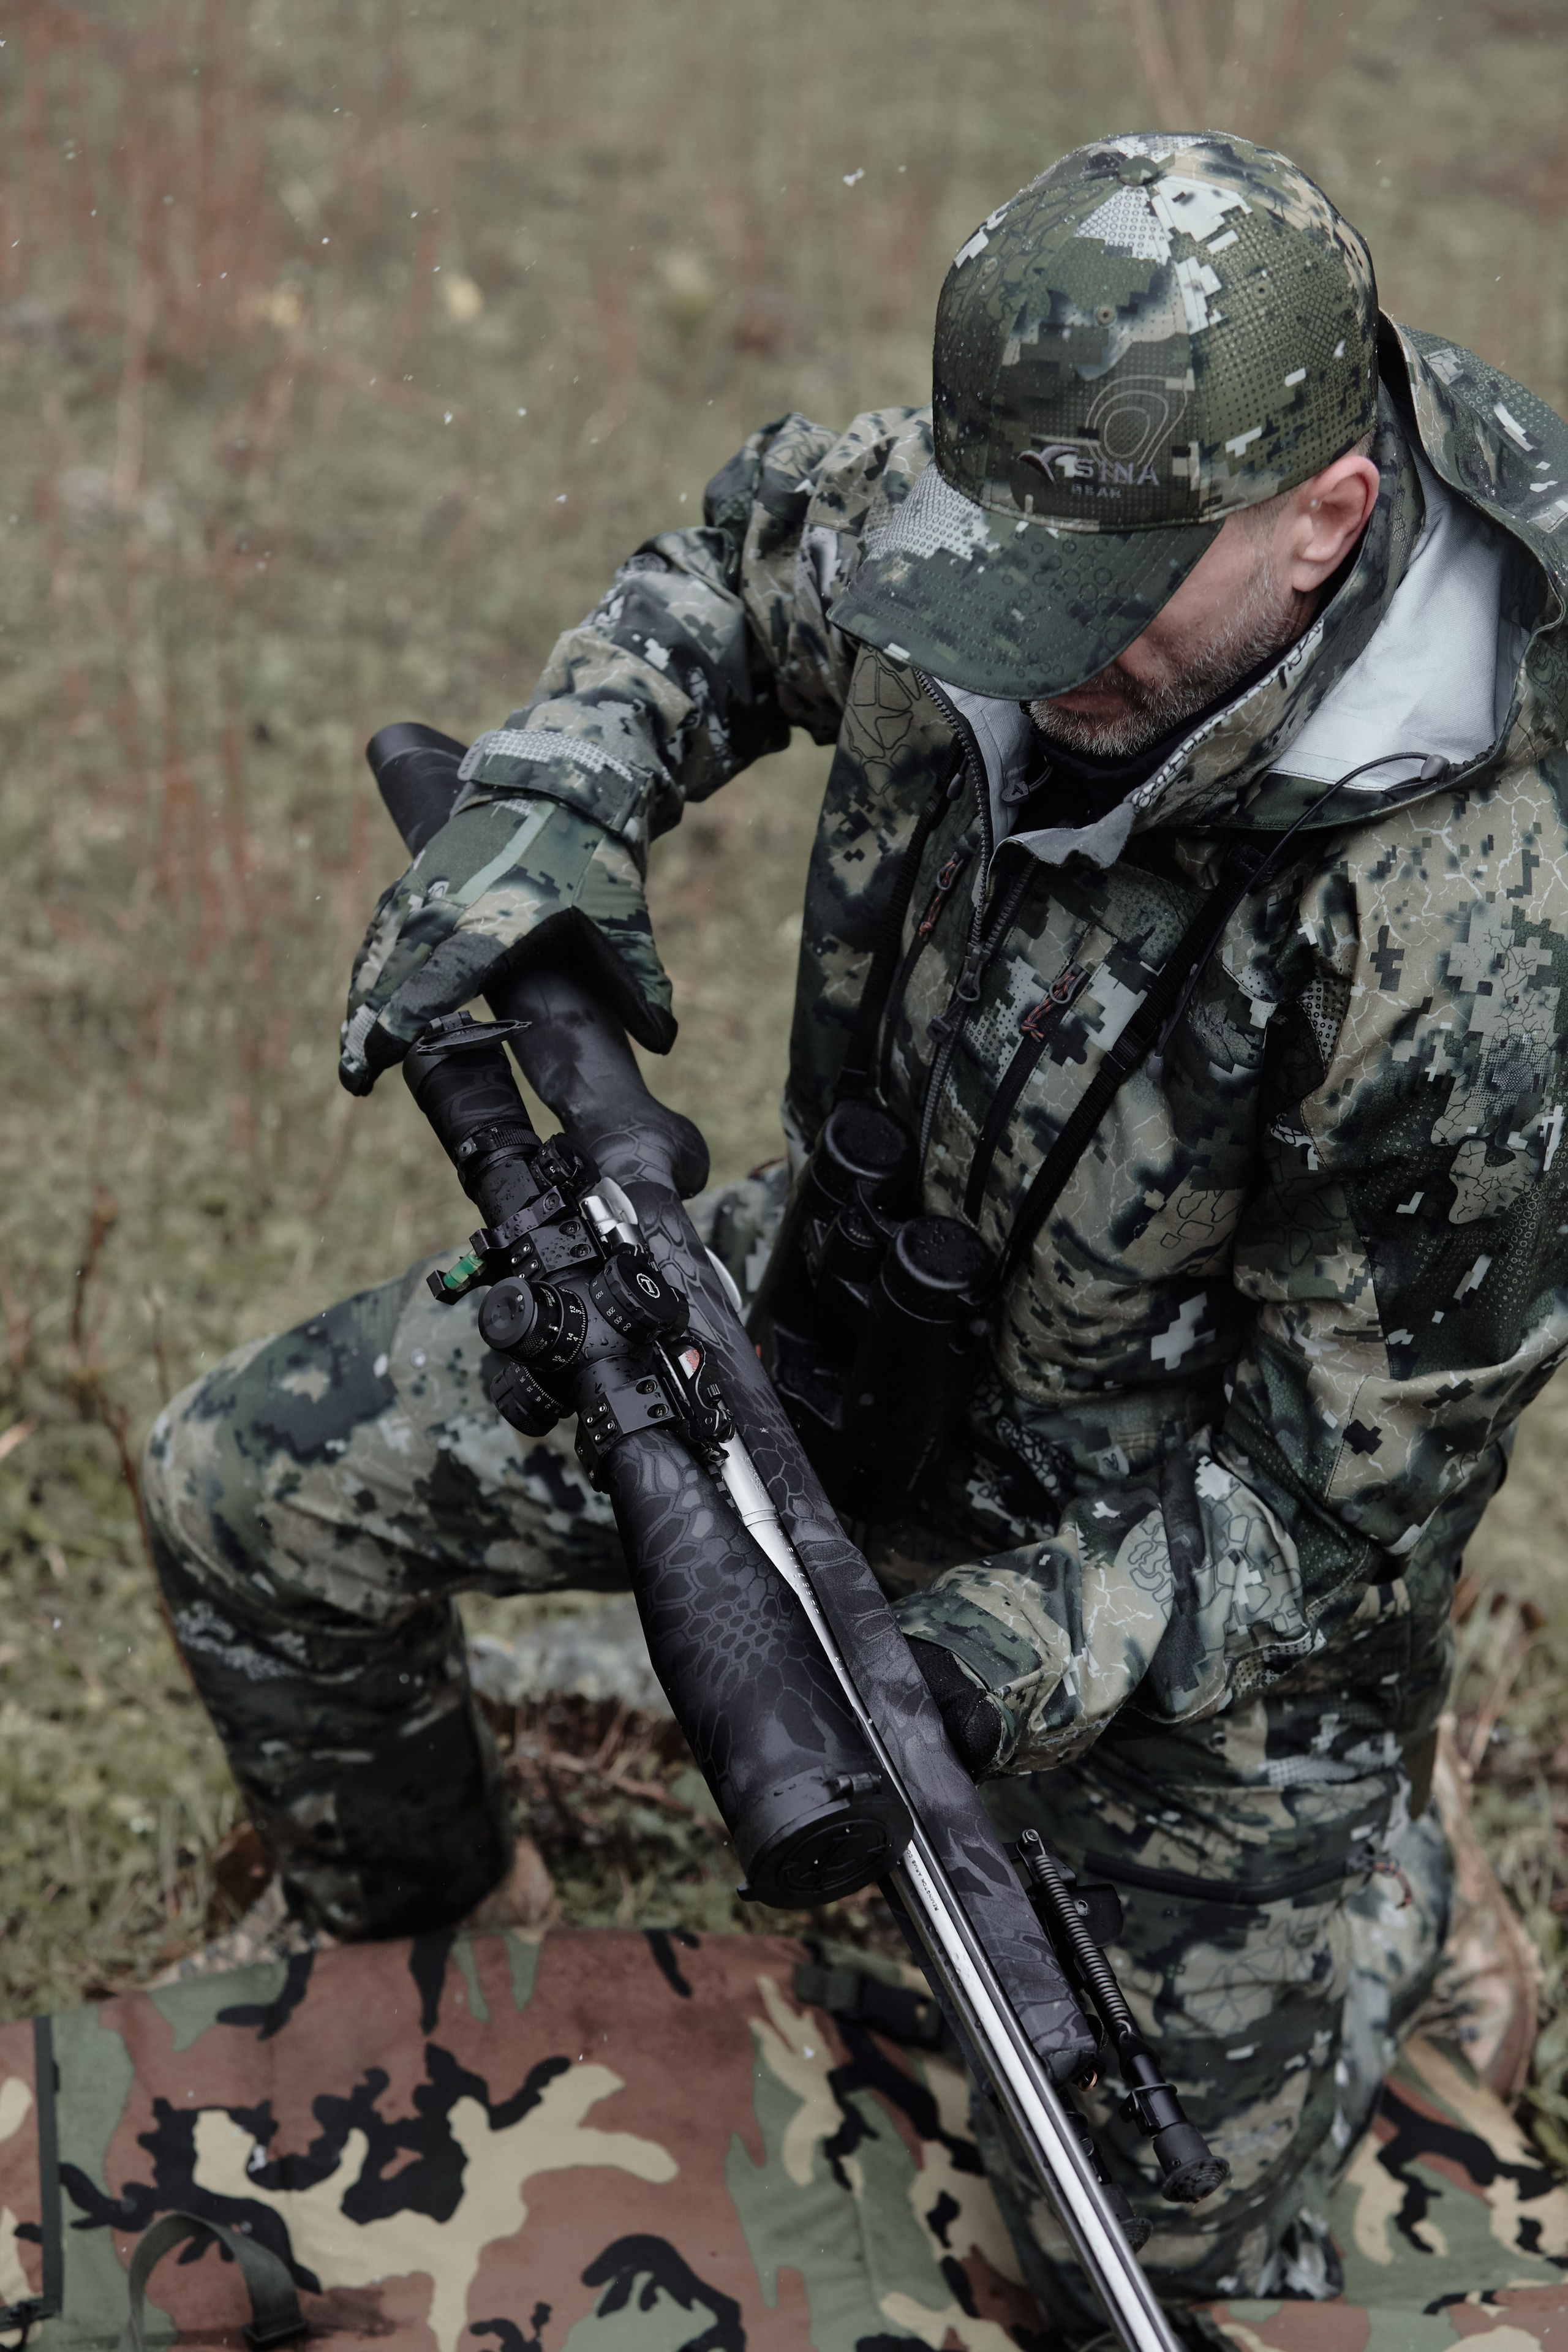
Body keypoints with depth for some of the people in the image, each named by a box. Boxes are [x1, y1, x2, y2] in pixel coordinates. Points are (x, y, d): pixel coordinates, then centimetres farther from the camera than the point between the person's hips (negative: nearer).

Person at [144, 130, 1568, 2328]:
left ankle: (1368, 1902, 32)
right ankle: (402, 1962, 34)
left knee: (1163, 2264, -1)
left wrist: (992, 1671, -36)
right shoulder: (975, 525, -21)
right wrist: (553, 800, -14)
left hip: (1179, 1563, -5)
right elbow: (736, 559, 5)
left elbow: (1333, 1501, -25)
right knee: (246, 1488, 4)